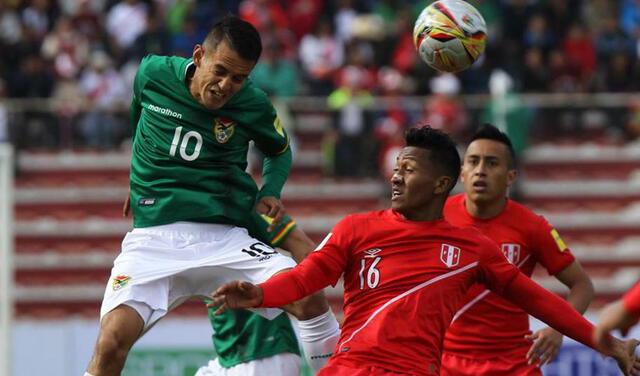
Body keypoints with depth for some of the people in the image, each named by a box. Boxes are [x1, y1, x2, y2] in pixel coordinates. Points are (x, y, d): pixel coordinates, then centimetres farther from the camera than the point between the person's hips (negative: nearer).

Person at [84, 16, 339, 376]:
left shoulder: (254, 105, -2)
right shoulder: (153, 73, -2)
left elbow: (280, 152, 20)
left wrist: (270, 192, 1)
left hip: (224, 238, 0)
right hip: (153, 238, 0)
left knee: (310, 299, -22)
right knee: (112, 342, -22)